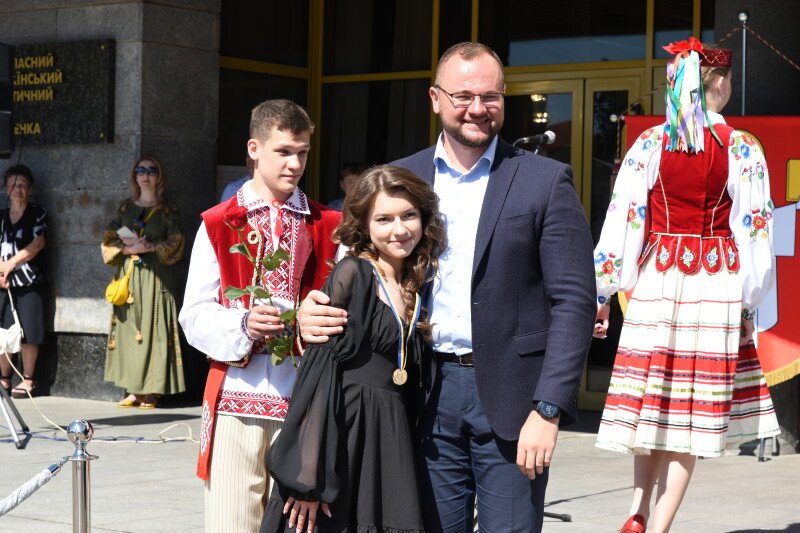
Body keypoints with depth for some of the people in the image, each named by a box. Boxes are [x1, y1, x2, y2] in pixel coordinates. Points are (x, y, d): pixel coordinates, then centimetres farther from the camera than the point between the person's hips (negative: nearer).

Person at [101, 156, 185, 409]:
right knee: (128, 328, -1)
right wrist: (129, 248, -8)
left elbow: (175, 243, -3)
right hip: (128, 274, 4)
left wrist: (150, 247, -15)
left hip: (156, 276, -3)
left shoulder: (168, 210, 5)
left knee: (153, 328, -8)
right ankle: (134, 390, 3)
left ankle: (151, 392, -6)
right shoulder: (125, 208, 14)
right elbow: (109, 240, 9)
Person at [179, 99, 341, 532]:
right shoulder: (219, 224, 7)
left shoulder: (328, 227, 11)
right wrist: (242, 325, -16)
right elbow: (194, 315, 2)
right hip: (236, 394, -1)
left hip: (303, 395, 1)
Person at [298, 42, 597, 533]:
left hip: (510, 397, -3)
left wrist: (548, 410, -13)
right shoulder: (398, 179, 9)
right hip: (428, 395, 3)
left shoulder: (546, 181, -1)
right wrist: (316, 312, -10)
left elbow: (574, 301, -5)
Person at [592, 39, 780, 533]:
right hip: (717, 284, -2)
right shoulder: (742, 148, -3)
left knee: (653, 396, 14)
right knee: (693, 410, 4)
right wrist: (749, 304, 5)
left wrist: (602, 293, 3)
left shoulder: (649, 144, 1)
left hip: (655, 281, 2)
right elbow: (754, 230, -3)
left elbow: (622, 219, -1)